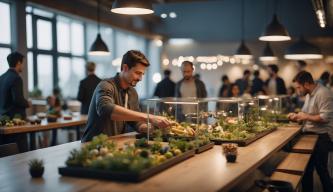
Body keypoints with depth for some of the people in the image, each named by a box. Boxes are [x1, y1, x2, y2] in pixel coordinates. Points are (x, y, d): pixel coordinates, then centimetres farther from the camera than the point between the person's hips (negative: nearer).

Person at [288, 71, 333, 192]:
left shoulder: (323, 94, -18)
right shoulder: (309, 94, 11)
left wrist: (306, 116, -17)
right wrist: (297, 116, 6)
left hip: (321, 137, -9)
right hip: (311, 135, 9)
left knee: (320, 168, 2)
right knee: (307, 167, 14)